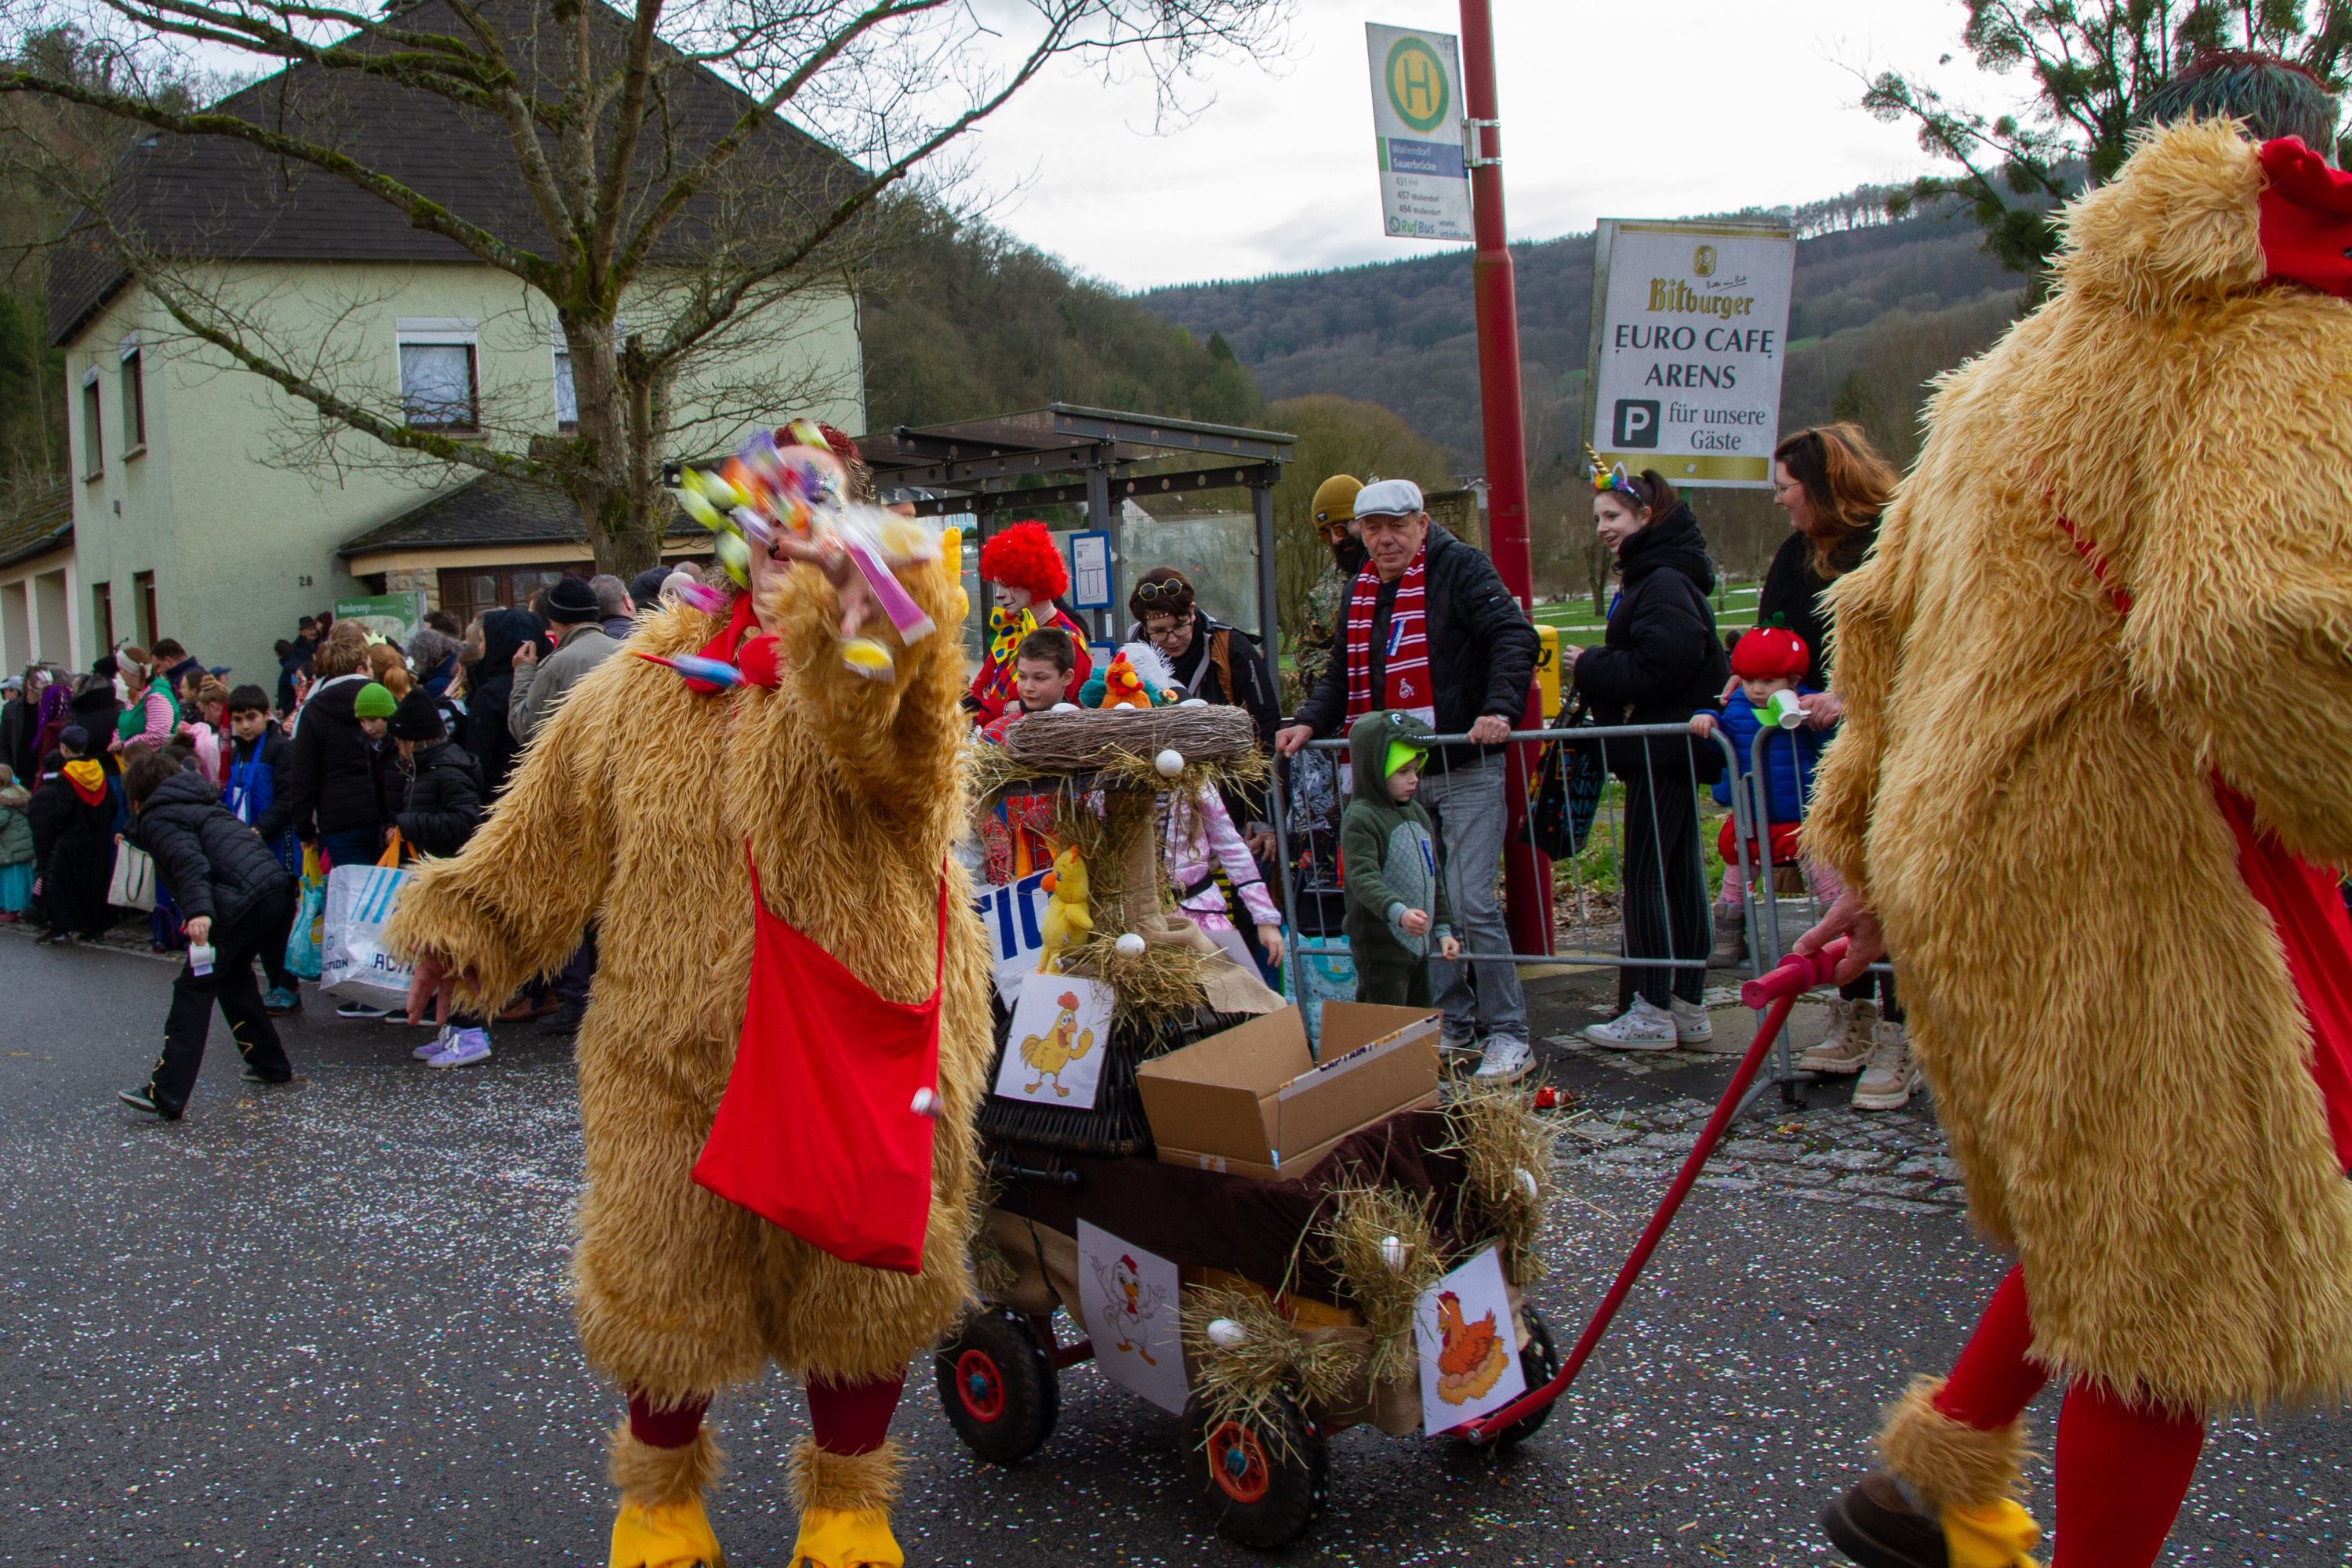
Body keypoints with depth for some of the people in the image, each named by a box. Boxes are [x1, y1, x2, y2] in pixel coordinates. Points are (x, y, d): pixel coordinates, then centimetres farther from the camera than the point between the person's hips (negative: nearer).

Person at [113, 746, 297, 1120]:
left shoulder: (158, 818, 5)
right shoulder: (199, 803, 30)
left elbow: (187, 859, -15)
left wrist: (199, 910, -29)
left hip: (244, 900, -9)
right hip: (278, 889, 9)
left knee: (194, 987, -6)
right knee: (233, 976, 28)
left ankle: (166, 1096, -11)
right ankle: (270, 1064, 36)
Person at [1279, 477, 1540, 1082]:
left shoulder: (1460, 568, -6)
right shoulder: (1363, 593, 14)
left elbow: (1515, 637, -14)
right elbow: (1344, 675, 21)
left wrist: (1499, 709, -27)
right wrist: (1310, 722, 5)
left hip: (1467, 768, -7)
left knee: (1471, 902, -11)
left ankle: (1508, 1034, 0)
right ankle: (1454, 1024, 21)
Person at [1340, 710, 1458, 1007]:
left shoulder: (1417, 814, 14)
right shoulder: (1359, 818, -13)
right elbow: (1364, 879, -26)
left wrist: (1443, 929, 18)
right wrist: (1398, 912, -41)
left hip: (1418, 944, 9)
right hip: (1380, 947, -9)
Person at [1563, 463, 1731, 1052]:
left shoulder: (1664, 582, -16)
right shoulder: (1651, 574, 17)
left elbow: (1658, 667, -24)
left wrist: (1589, 667, -12)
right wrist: (1596, 668, 4)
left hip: (1665, 748, -11)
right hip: (1670, 749, 11)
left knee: (1646, 874, -6)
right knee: (1679, 872, 12)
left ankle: (1654, 1013, -1)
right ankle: (1688, 1009, 18)